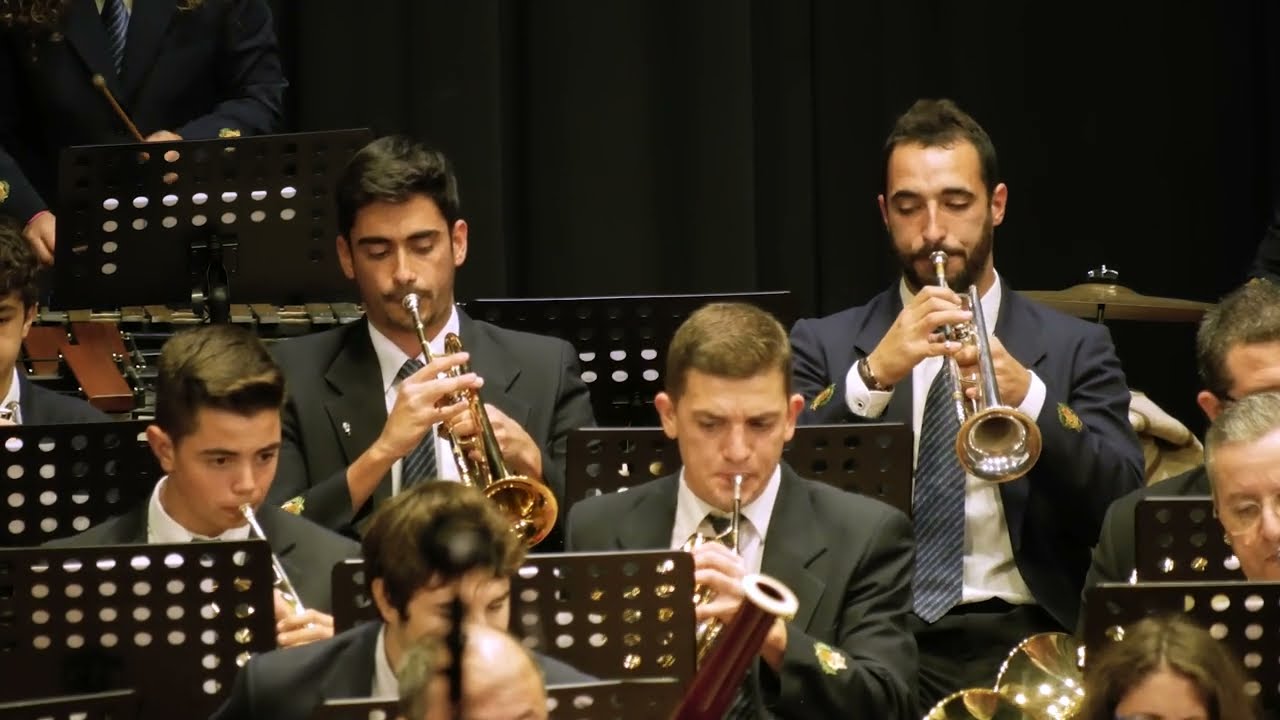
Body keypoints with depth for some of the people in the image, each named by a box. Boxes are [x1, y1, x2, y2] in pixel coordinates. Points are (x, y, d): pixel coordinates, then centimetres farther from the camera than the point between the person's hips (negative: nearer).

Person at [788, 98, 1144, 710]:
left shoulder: (1076, 350, 12)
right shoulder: (825, 347, 12)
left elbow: (1123, 506, -2)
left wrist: (1027, 395, -17)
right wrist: (873, 375, -17)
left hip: (1024, 635, 0)